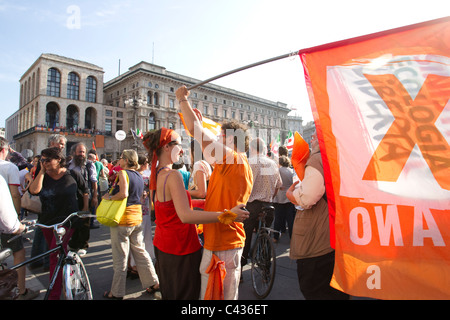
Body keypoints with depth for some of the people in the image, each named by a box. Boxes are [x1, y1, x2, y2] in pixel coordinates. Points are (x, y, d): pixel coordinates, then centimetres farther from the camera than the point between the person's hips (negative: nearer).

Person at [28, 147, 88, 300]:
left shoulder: (73, 175, -6)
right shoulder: (43, 176, 2)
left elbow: (85, 189, 9)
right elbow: (34, 190, -19)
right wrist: (42, 171, -11)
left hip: (66, 220, -5)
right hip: (47, 221, 5)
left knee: (55, 256, -10)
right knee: (58, 254, 18)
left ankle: (54, 294, -2)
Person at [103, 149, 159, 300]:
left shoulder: (123, 173, -12)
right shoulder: (139, 175, 10)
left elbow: (124, 193, -27)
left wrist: (109, 197, -12)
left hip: (122, 219, -7)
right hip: (137, 218, 7)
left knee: (120, 257, 4)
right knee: (140, 251, 17)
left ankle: (117, 292, 18)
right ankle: (153, 283, 23)